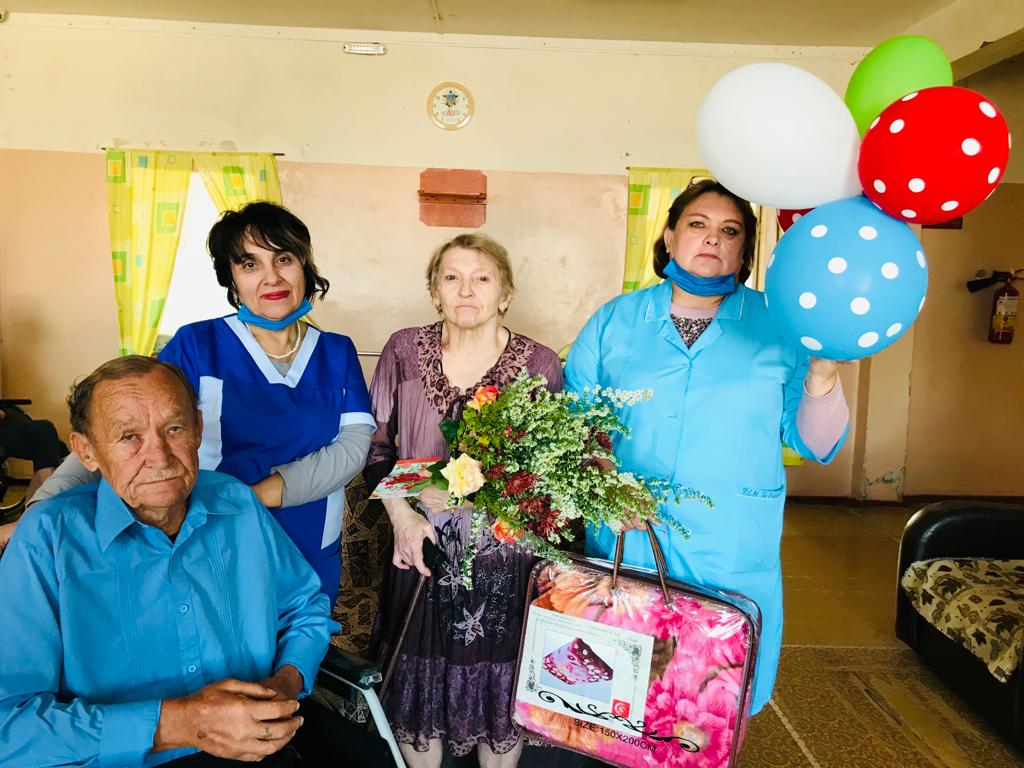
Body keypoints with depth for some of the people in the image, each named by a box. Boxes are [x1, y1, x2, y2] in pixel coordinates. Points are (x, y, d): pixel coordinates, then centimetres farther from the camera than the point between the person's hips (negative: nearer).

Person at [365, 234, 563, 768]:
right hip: (422, 546, 1)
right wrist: (402, 515, -7)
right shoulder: (403, 351, -2)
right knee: (420, 684, 16)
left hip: (505, 557, -1)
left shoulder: (540, 364, -6)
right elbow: (376, 447, 4)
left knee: (499, 685, 15)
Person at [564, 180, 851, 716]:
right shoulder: (615, 320, 3)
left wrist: (822, 374, -15)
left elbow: (815, 445, 2)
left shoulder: (779, 326, 2)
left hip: (734, 561, 0)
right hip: (623, 548, 1)